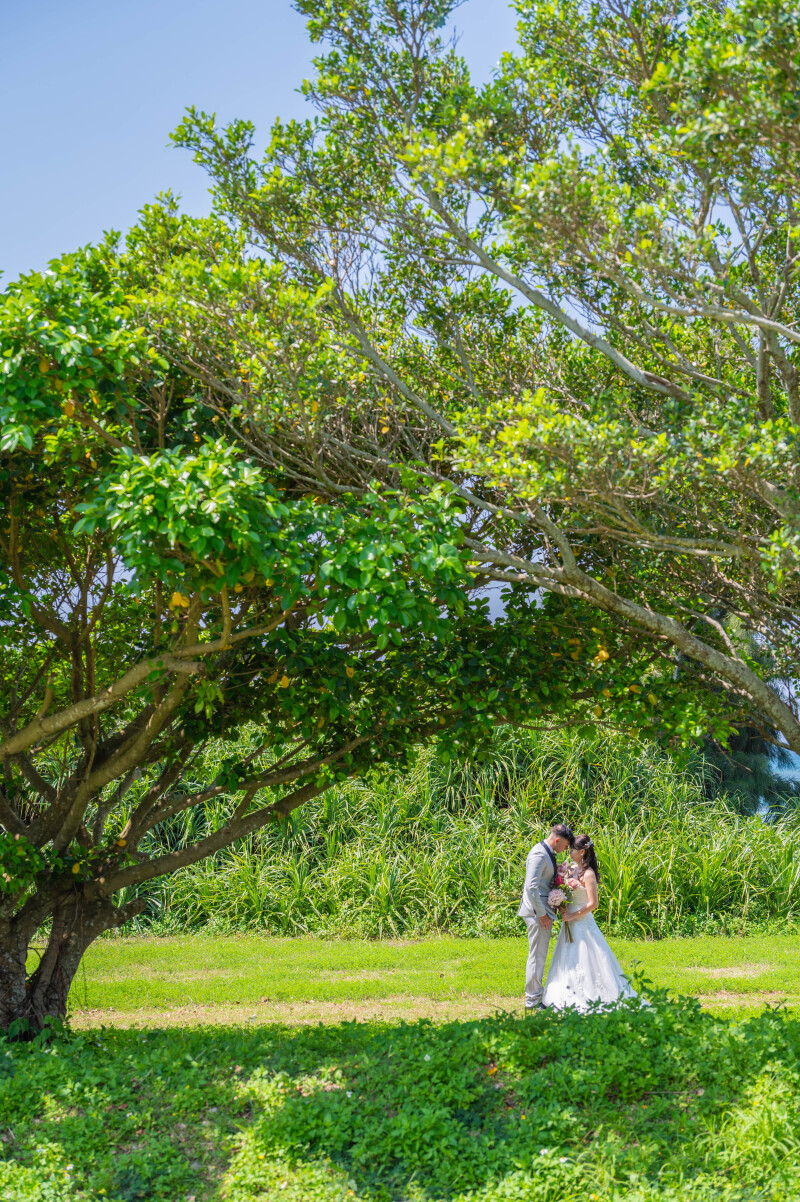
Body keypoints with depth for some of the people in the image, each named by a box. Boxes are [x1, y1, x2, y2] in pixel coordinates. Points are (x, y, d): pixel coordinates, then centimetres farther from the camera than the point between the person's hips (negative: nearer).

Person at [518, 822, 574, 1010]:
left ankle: (535, 993, 29)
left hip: (543, 910, 10)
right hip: (537, 911, -10)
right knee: (537, 954, -3)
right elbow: (532, 887, -24)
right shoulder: (539, 854, -19)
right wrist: (542, 914, -20)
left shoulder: (548, 854, 12)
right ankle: (533, 999, 5)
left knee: (539, 954, 18)